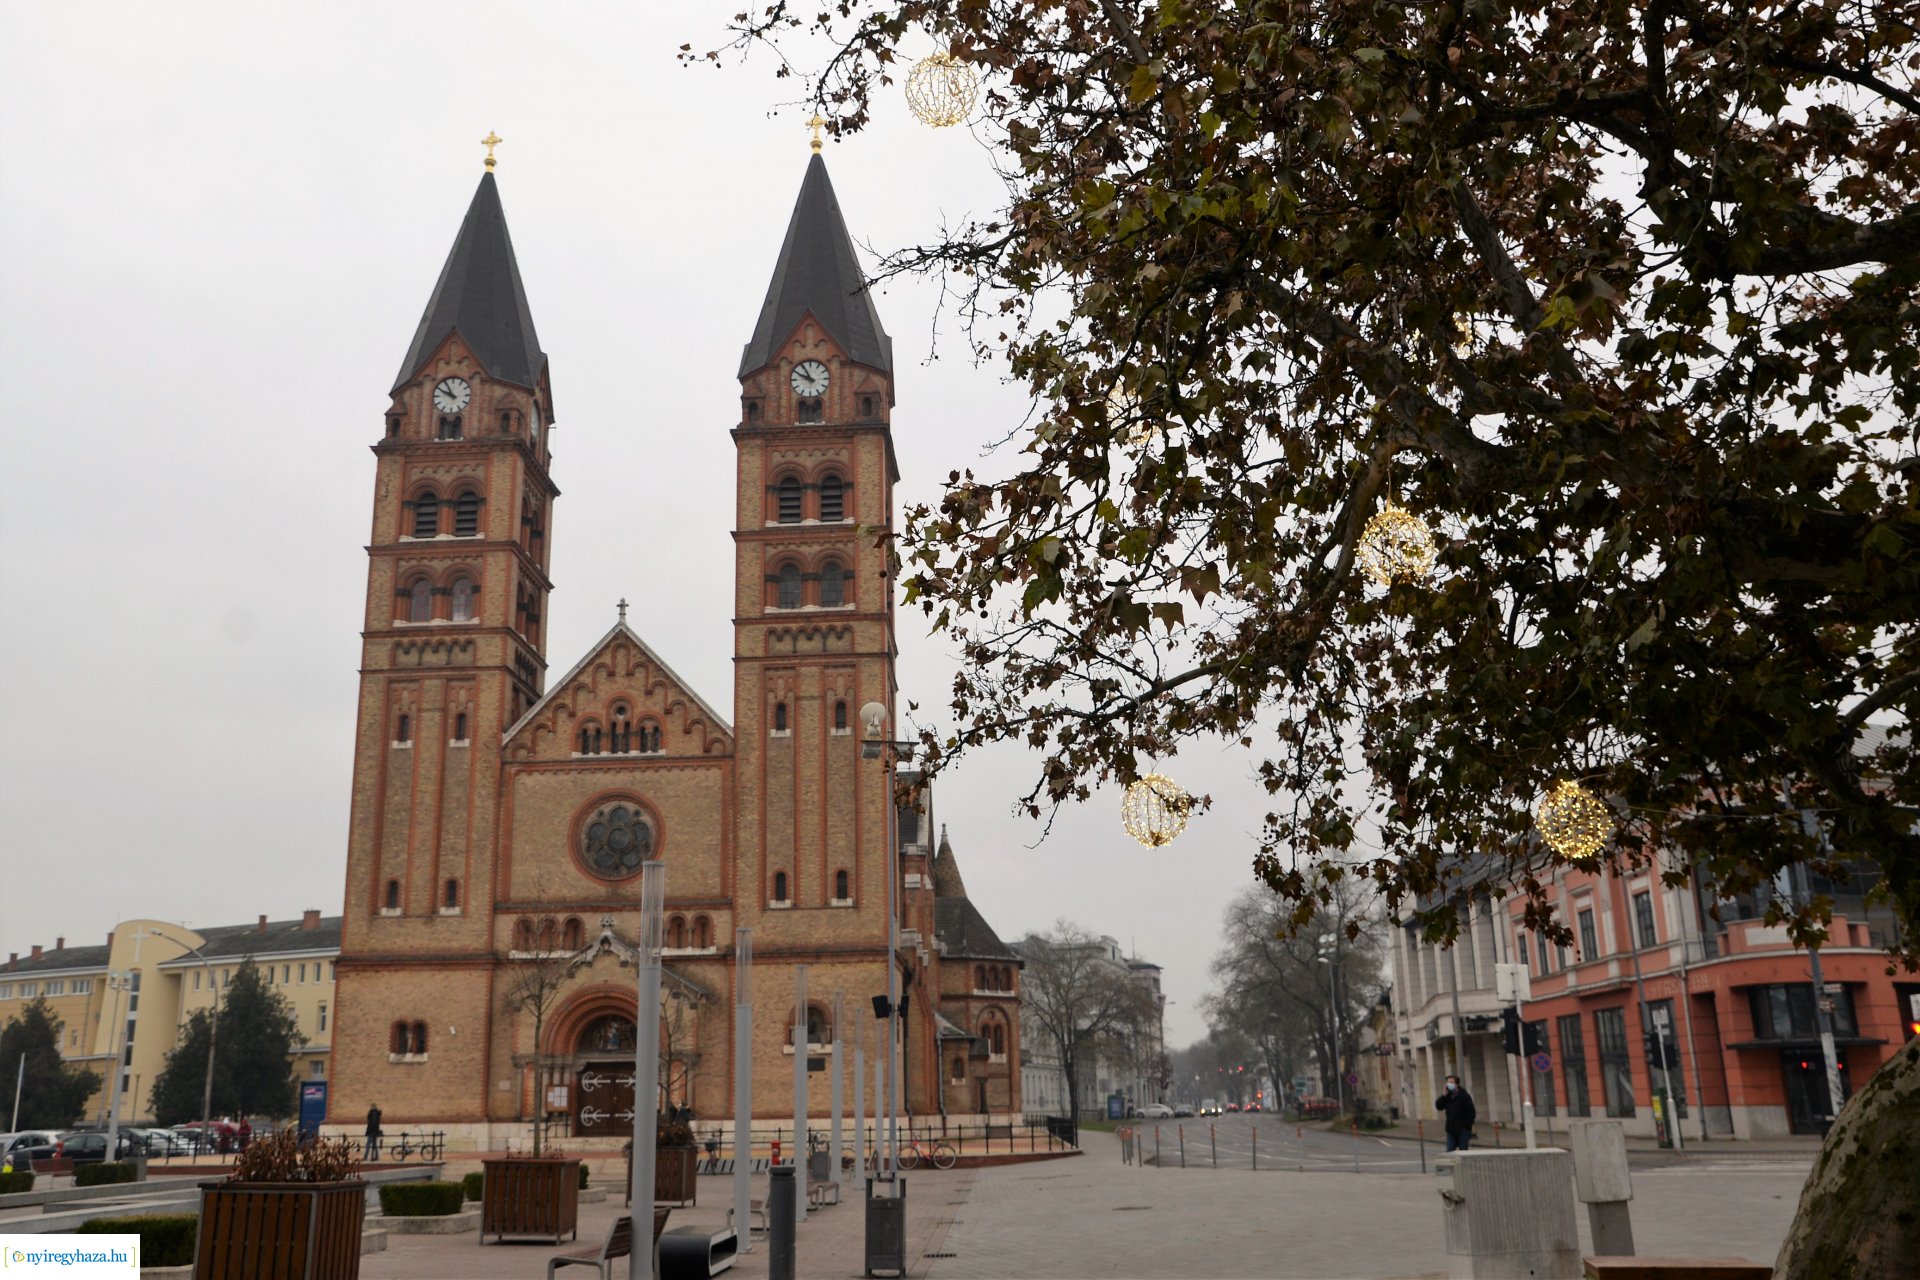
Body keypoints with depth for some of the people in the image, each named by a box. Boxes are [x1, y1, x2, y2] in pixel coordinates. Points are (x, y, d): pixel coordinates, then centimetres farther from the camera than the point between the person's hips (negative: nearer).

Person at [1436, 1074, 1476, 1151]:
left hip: (1462, 1130, -5)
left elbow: (1471, 1113, -9)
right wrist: (1444, 1095, -7)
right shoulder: (1447, 1096, 12)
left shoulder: (1464, 1095, -5)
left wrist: (1467, 1126, -15)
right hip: (1451, 1130, 5)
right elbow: (1438, 1107, 2)